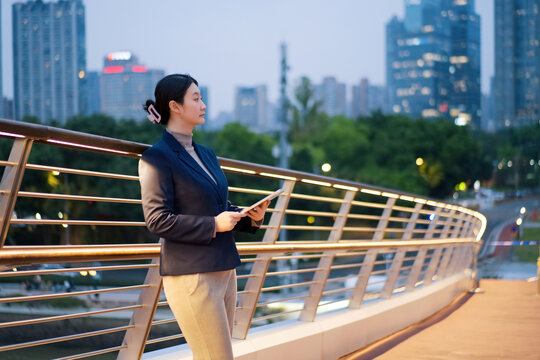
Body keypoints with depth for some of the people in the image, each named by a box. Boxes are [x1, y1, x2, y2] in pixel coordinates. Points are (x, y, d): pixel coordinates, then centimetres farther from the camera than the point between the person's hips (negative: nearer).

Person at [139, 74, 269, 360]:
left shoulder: (206, 154, 17)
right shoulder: (157, 158, -9)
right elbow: (157, 220, -15)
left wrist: (251, 218, 4)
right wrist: (214, 225, -18)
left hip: (223, 270, 8)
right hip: (190, 274, -8)